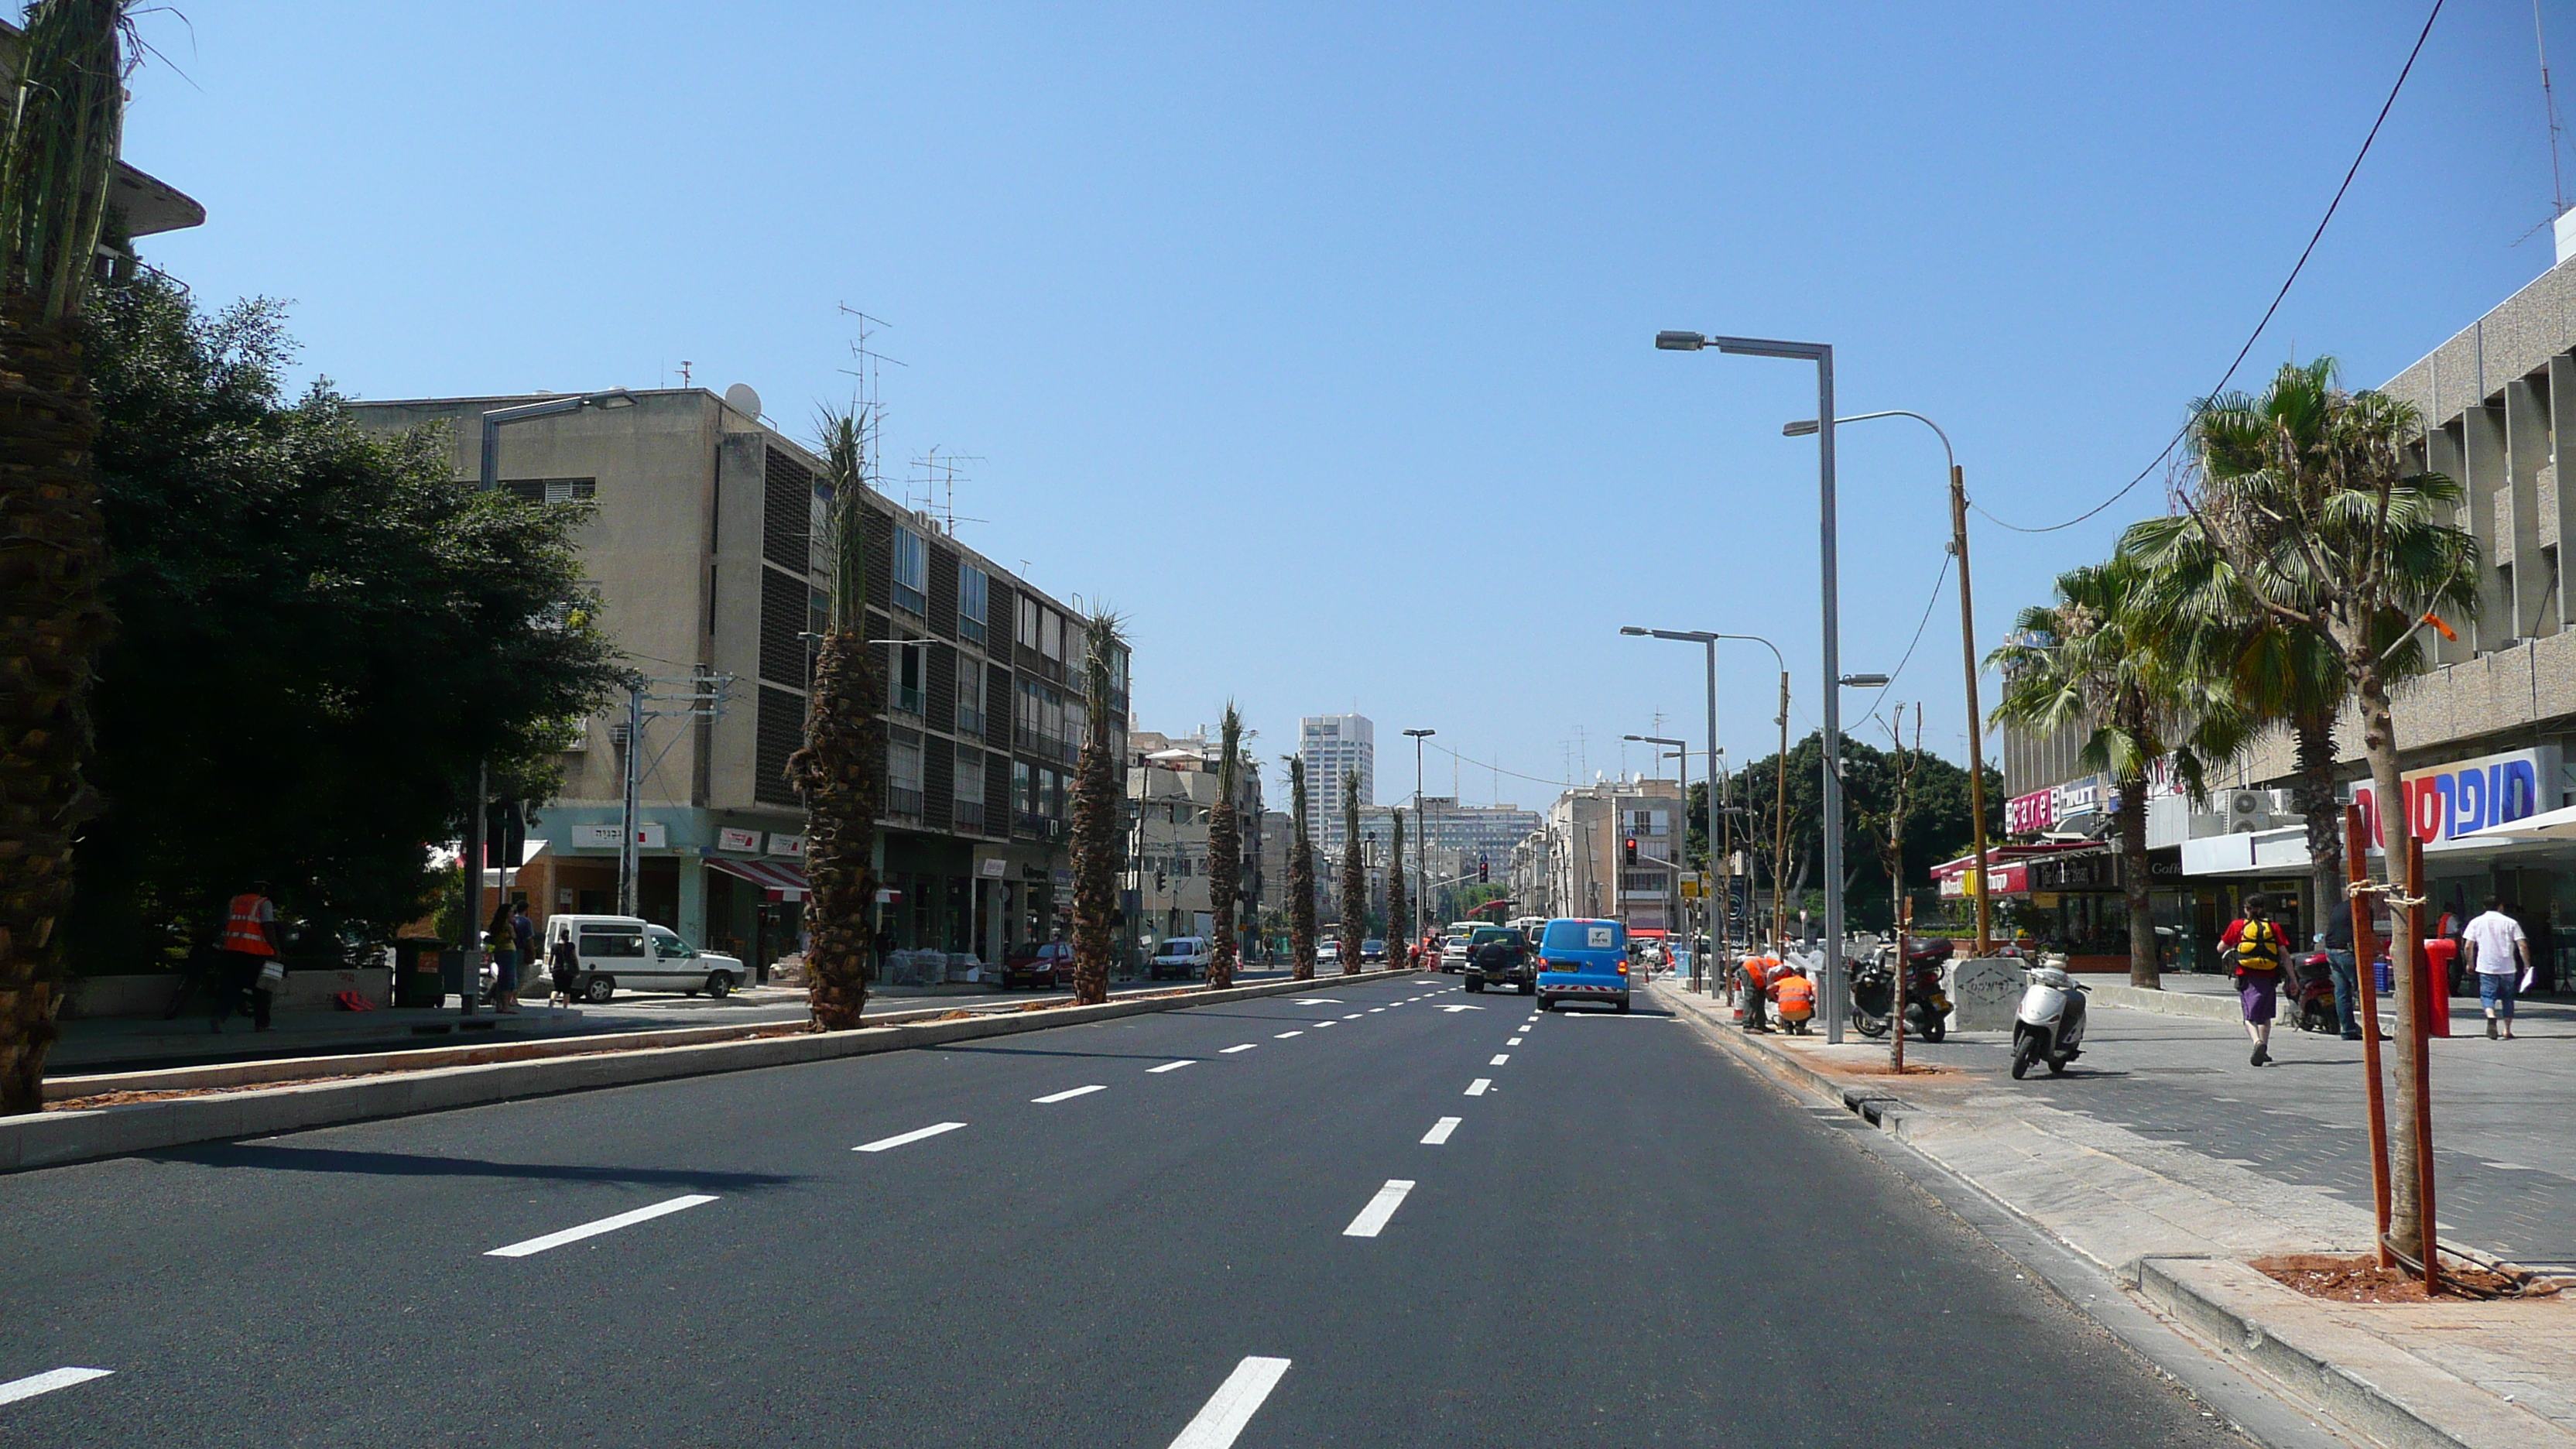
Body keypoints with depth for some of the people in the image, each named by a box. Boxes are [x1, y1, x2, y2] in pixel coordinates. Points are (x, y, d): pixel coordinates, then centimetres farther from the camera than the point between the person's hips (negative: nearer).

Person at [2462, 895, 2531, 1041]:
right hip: (2508, 967, 1)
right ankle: (2508, 1030, 15)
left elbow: (2468, 946, 1)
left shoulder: (2476, 922, 4)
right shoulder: (2510, 922, 3)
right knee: (2507, 998, 13)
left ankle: (2491, 1017, -31)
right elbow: (2523, 946, -4)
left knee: (2487, 995, -1)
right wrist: (2527, 966, 3)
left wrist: (2470, 963, 14)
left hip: (2486, 967, -1)